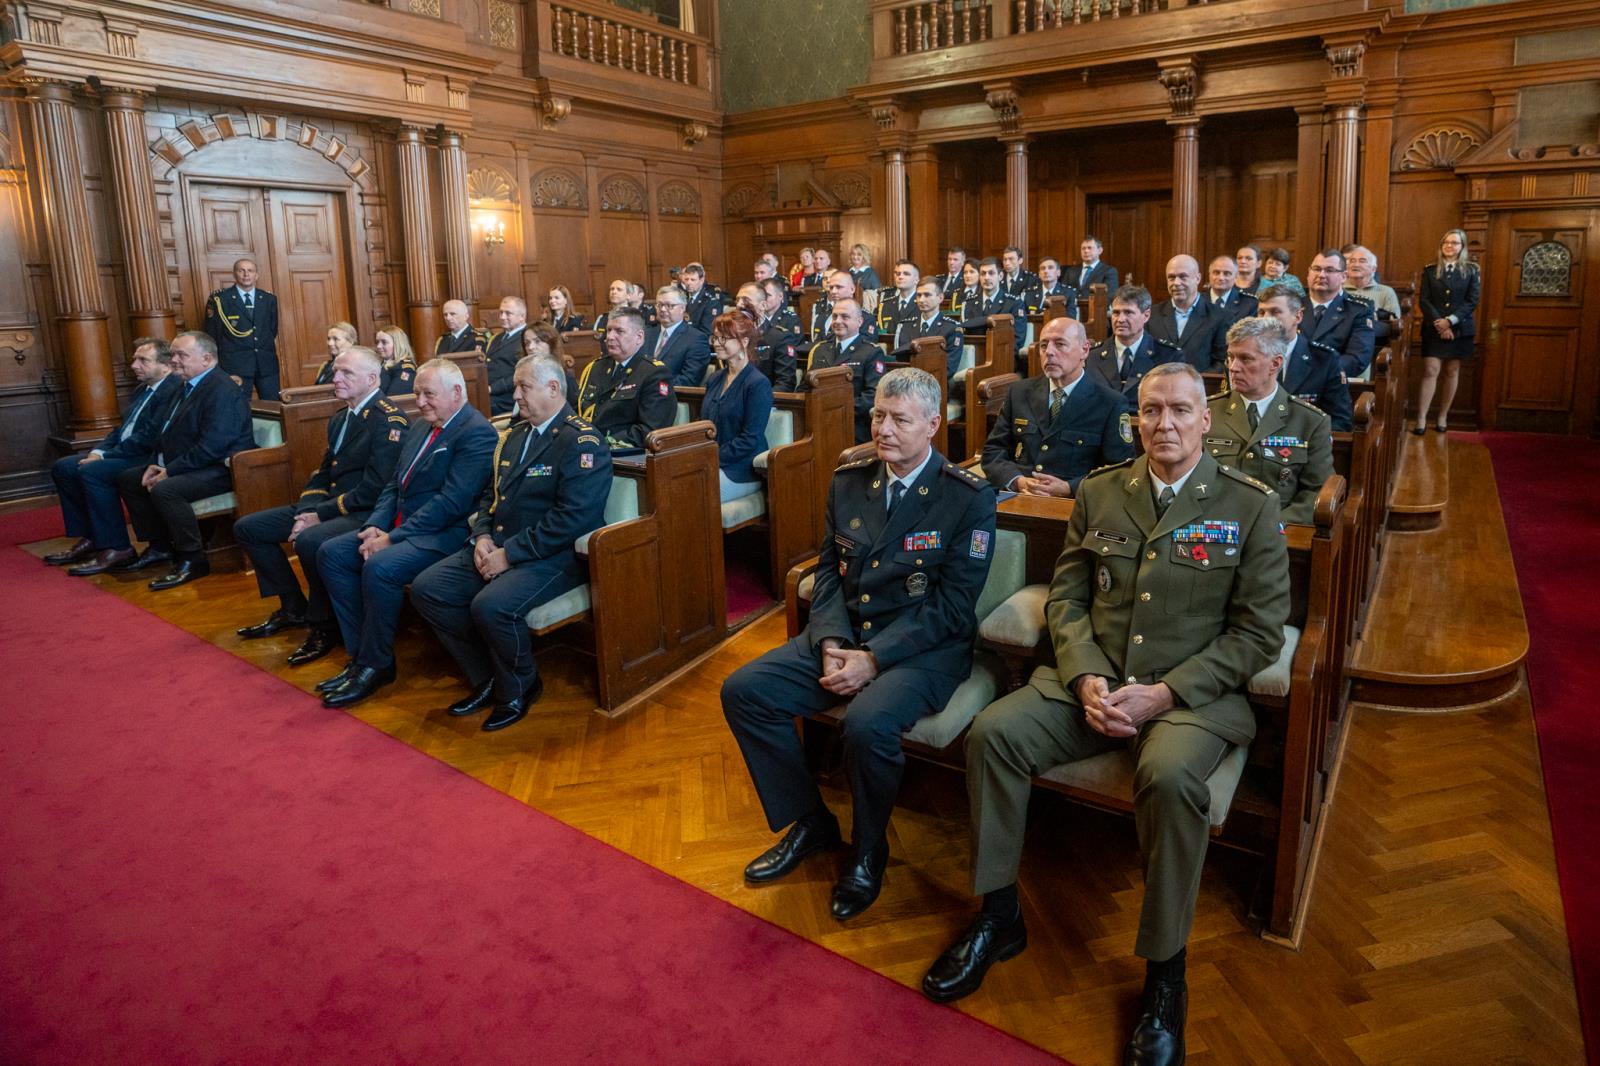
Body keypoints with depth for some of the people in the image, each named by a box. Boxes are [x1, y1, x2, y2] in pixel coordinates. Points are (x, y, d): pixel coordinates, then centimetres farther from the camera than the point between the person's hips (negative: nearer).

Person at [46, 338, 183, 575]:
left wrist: (105, 456, -17)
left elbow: (150, 437, -22)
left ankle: (117, 548, -19)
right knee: (63, 467, 6)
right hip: (125, 453, 11)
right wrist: (98, 451, 2)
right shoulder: (143, 390, 19)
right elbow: (122, 428, 21)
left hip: (149, 458, -11)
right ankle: (87, 540, 9)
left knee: (91, 471, -28)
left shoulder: (174, 390, -15)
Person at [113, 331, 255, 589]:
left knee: (164, 490, -32)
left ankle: (193, 559, -18)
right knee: (127, 479, 13)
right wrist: (156, 464, 3)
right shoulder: (188, 386, 14)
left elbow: (211, 447, -26)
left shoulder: (222, 391, -19)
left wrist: (169, 472, -20)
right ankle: (160, 546, 19)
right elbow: (166, 431, 20)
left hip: (220, 469, -11)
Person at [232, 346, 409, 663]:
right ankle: (294, 608, 17)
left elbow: (373, 490, -21)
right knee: (247, 528, 7)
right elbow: (322, 473, 17)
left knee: (309, 541, -36)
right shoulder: (340, 418, 16)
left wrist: (320, 515, -18)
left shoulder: (389, 421, -15)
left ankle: (324, 625, -13)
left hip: (366, 513, -10)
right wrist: (306, 512, -1)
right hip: (327, 505, 10)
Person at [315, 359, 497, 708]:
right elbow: (394, 484, 16)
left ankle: (375, 665, -10)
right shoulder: (420, 427, 16)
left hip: (442, 534, -10)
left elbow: (451, 502, -21)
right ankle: (360, 653, 3)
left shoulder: (477, 433, -14)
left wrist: (392, 537, -19)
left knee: (379, 568, -30)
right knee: (330, 553, -2)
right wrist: (376, 526, -4)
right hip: (399, 525, 10)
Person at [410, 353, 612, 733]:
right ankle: (487, 680, 8)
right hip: (497, 547, 9)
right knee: (426, 588, -6)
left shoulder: (581, 441, -12)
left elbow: (574, 516, -22)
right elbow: (490, 494, 20)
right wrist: (483, 536, -1)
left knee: (491, 605, -32)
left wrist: (510, 553, -20)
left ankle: (520, 688, -1)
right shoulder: (513, 435, 16)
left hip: (553, 556, -9)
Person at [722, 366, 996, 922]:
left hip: (924, 647, -6)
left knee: (868, 723, -34)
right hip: (844, 634, 6)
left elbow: (952, 605, -13)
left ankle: (868, 850, -1)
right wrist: (832, 642, -8)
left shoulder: (969, 497, -9)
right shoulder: (847, 481, 8)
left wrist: (874, 659, -20)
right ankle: (810, 823, 9)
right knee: (742, 690, -11)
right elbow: (829, 570, 10)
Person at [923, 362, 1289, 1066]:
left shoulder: (1250, 507, 0)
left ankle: (1164, 974, -12)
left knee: (1169, 777, -35)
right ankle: (997, 917, -2)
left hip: (1192, 694, -3)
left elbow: (1259, 631, -4)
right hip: (1094, 682, 4)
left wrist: (1165, 692, -15)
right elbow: (1066, 599, 8)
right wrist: (1086, 679, -10)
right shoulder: (1098, 493, 10)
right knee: (992, 731, -20)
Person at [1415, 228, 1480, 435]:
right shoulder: (1430, 270, 5)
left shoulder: (1471, 270, 4)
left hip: (1460, 329, 1)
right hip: (1433, 329, -1)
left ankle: (1443, 417, 12)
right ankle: (1421, 419, -11)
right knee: (1430, 372, -9)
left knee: (1452, 372, 5)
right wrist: (1438, 323, -14)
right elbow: (1423, 300, -2)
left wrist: (1450, 321, -16)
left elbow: (1472, 301, -3)